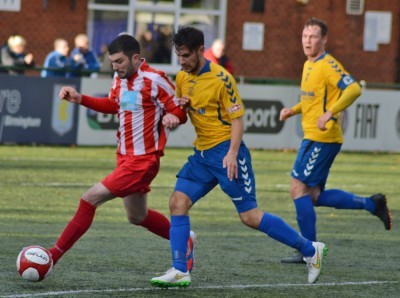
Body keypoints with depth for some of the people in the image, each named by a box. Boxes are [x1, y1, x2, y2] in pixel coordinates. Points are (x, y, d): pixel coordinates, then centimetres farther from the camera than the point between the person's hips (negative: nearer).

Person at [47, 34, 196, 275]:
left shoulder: (154, 80, -16)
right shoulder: (120, 79, 6)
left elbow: (181, 111, -10)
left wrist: (172, 116, -35)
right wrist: (80, 99, 11)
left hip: (142, 161, -9)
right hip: (125, 157, 9)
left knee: (90, 199, -14)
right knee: (138, 217, 22)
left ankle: (55, 255, -9)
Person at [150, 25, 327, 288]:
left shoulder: (221, 78, -14)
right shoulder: (182, 78, 8)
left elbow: (237, 118, -13)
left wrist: (232, 153, -24)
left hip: (225, 151, -8)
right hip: (202, 153, 8)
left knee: (250, 216, -8)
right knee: (178, 203, -5)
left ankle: (311, 250, 3)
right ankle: (180, 272, -3)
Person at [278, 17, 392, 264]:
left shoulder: (327, 65, -13)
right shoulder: (309, 65, 16)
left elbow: (353, 89, -26)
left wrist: (330, 114, -32)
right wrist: (293, 111, 14)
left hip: (322, 138, -10)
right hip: (313, 138, 10)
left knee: (299, 189, -9)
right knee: (313, 196, 11)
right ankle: (373, 204, 20)